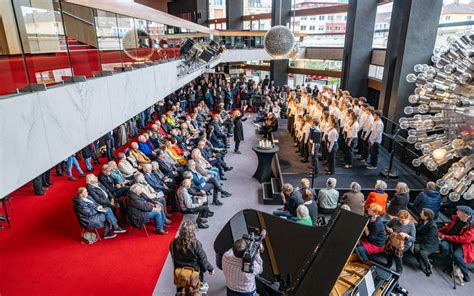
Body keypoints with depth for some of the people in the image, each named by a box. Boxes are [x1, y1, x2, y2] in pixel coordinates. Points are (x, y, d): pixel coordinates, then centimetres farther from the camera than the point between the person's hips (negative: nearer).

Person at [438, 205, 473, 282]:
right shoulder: (456, 219, 4)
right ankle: (449, 267, -10)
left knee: (456, 255, -34)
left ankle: (466, 273, -7)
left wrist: (446, 237, -19)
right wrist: (441, 234, 3)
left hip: (464, 245, -5)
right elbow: (447, 228, 19)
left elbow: (463, 239, -22)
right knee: (443, 245, -29)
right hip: (451, 241, 5)